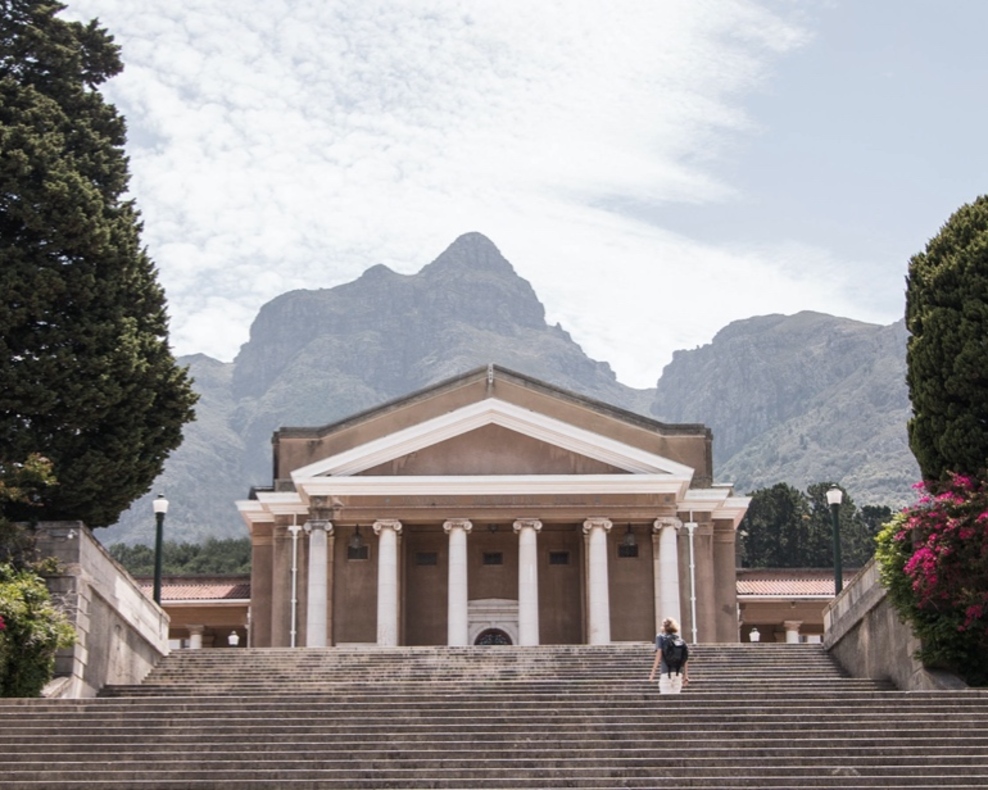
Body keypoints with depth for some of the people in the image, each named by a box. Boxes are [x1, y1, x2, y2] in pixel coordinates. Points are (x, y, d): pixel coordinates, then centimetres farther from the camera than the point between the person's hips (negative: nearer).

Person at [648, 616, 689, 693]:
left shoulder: (660, 637, 5)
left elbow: (659, 654, -7)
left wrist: (653, 672, -8)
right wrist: (686, 675, 16)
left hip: (666, 671, -4)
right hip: (679, 672, 4)